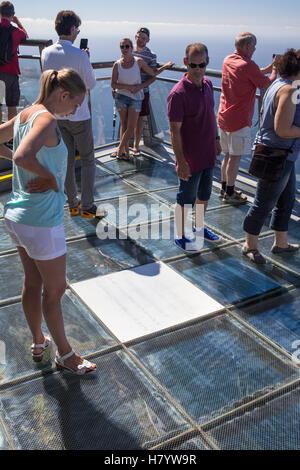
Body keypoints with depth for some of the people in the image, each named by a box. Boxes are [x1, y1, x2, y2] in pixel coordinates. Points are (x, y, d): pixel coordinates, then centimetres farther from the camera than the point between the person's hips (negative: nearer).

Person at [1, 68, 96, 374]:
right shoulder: (46, 119, -20)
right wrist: (49, 176, -20)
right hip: (41, 221, -9)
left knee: (33, 283, 22)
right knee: (55, 289, 8)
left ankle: (38, 343, 41)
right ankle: (64, 354, 27)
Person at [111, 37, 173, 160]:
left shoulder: (138, 61, -5)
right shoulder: (117, 64, -4)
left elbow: (153, 73, 4)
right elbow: (113, 84, -4)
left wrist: (165, 66, -5)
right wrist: (128, 87, -14)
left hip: (136, 97, -1)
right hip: (121, 96, 1)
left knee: (131, 127, -5)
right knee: (124, 125, 7)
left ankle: (120, 150, 10)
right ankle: (125, 151, 16)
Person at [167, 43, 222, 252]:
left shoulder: (207, 84, 2)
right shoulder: (178, 93, -22)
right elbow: (175, 130, -21)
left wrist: (216, 139, 20)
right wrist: (181, 161, -23)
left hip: (209, 154, 8)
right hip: (190, 158, -7)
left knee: (204, 195, 22)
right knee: (186, 199, 8)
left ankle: (199, 227, 43)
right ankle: (180, 236, 27)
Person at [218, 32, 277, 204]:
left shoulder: (227, 61, 8)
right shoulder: (248, 65, -17)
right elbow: (268, 85, -9)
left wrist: (267, 69, 10)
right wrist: (275, 70, 6)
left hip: (224, 117, 8)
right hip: (239, 120, -8)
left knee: (228, 155, 18)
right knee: (235, 157, 1)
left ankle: (224, 188, 27)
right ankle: (230, 193, 10)